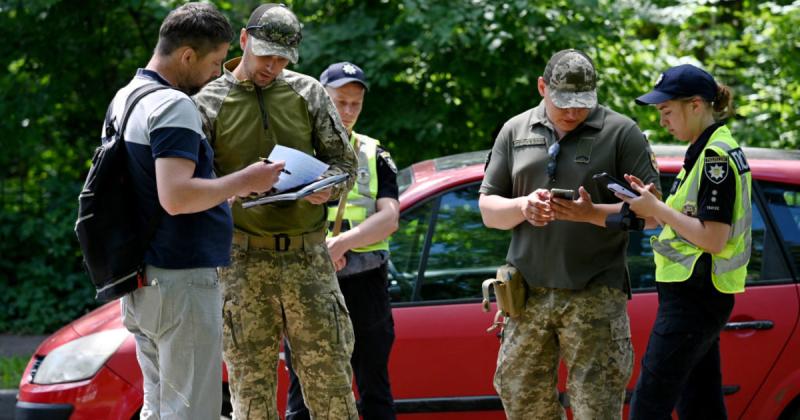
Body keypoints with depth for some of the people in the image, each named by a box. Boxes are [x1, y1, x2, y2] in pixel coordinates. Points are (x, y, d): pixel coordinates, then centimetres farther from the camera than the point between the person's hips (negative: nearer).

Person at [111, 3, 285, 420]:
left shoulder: (124, 98, 14)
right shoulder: (173, 106, -17)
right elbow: (176, 197, -27)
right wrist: (243, 182, -15)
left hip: (140, 282, 10)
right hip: (181, 280, -10)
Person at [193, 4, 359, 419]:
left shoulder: (307, 93, 9)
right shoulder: (209, 104, 2)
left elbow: (344, 160, 12)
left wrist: (327, 187, -11)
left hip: (308, 256, 2)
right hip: (243, 259, -2)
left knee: (330, 379, 2)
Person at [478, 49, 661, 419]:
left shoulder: (621, 132, -1)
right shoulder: (515, 132, 11)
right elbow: (488, 209, 12)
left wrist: (592, 214, -21)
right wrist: (523, 207, -10)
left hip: (595, 294, -4)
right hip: (528, 292, 4)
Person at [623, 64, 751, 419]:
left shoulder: (716, 157, -15)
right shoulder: (709, 151, 17)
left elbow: (712, 239, -21)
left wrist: (657, 209, -16)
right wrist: (653, 208, 4)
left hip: (693, 298, -11)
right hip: (699, 296, 11)